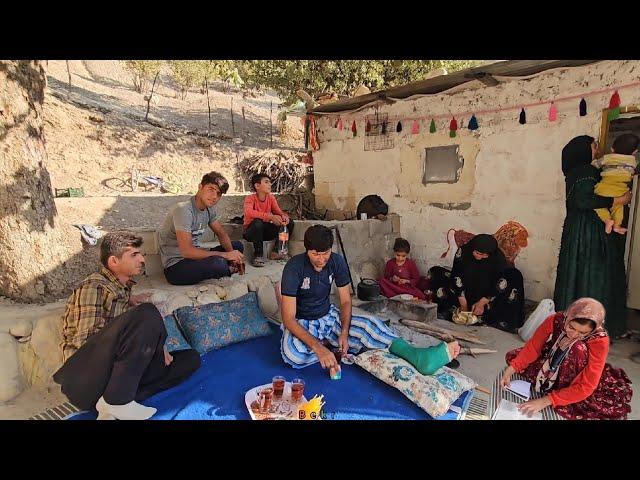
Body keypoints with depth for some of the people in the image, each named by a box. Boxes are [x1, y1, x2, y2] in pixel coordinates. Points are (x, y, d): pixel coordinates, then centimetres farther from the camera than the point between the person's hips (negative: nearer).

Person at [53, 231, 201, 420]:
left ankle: (113, 409, -14)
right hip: (84, 377, -8)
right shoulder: (93, 286, -6)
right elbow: (86, 340, -14)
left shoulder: (123, 290, 19)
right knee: (148, 314, -28)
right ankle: (116, 401, -21)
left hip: (113, 374, 8)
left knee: (191, 359, -2)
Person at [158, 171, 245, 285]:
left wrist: (232, 254, -8)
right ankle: (228, 270, 1)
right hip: (175, 267, -8)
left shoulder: (210, 209, 2)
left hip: (195, 256, 8)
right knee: (218, 262, -32)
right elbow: (187, 251, -30)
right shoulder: (183, 209, -23)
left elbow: (222, 234, 13)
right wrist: (225, 255, -25)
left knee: (238, 246, 12)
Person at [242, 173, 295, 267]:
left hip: (265, 231, 5)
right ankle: (258, 255, -21)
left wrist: (284, 216, -30)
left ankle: (276, 251, 0)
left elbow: (278, 211, -4)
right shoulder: (250, 199, -17)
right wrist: (270, 217, -46)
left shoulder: (271, 198, -1)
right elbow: (248, 213, -37)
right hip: (251, 231, -5)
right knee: (258, 222, -38)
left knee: (289, 222, -9)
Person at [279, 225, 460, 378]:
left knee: (369, 324, -24)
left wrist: (344, 333, -21)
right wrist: (317, 347, -40)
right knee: (292, 353, -37)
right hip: (301, 323, -3)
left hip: (328, 316, 3)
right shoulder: (294, 268, -25)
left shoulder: (337, 261, -11)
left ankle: (418, 356, -38)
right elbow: (288, 318, -28)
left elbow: (345, 301, -3)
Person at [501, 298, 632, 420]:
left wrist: (545, 401, -36)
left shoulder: (599, 341, -29)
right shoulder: (555, 320, -23)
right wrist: (511, 369, -25)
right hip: (549, 370, 3)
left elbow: (586, 386, -31)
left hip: (574, 385, -3)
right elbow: (533, 347, -12)